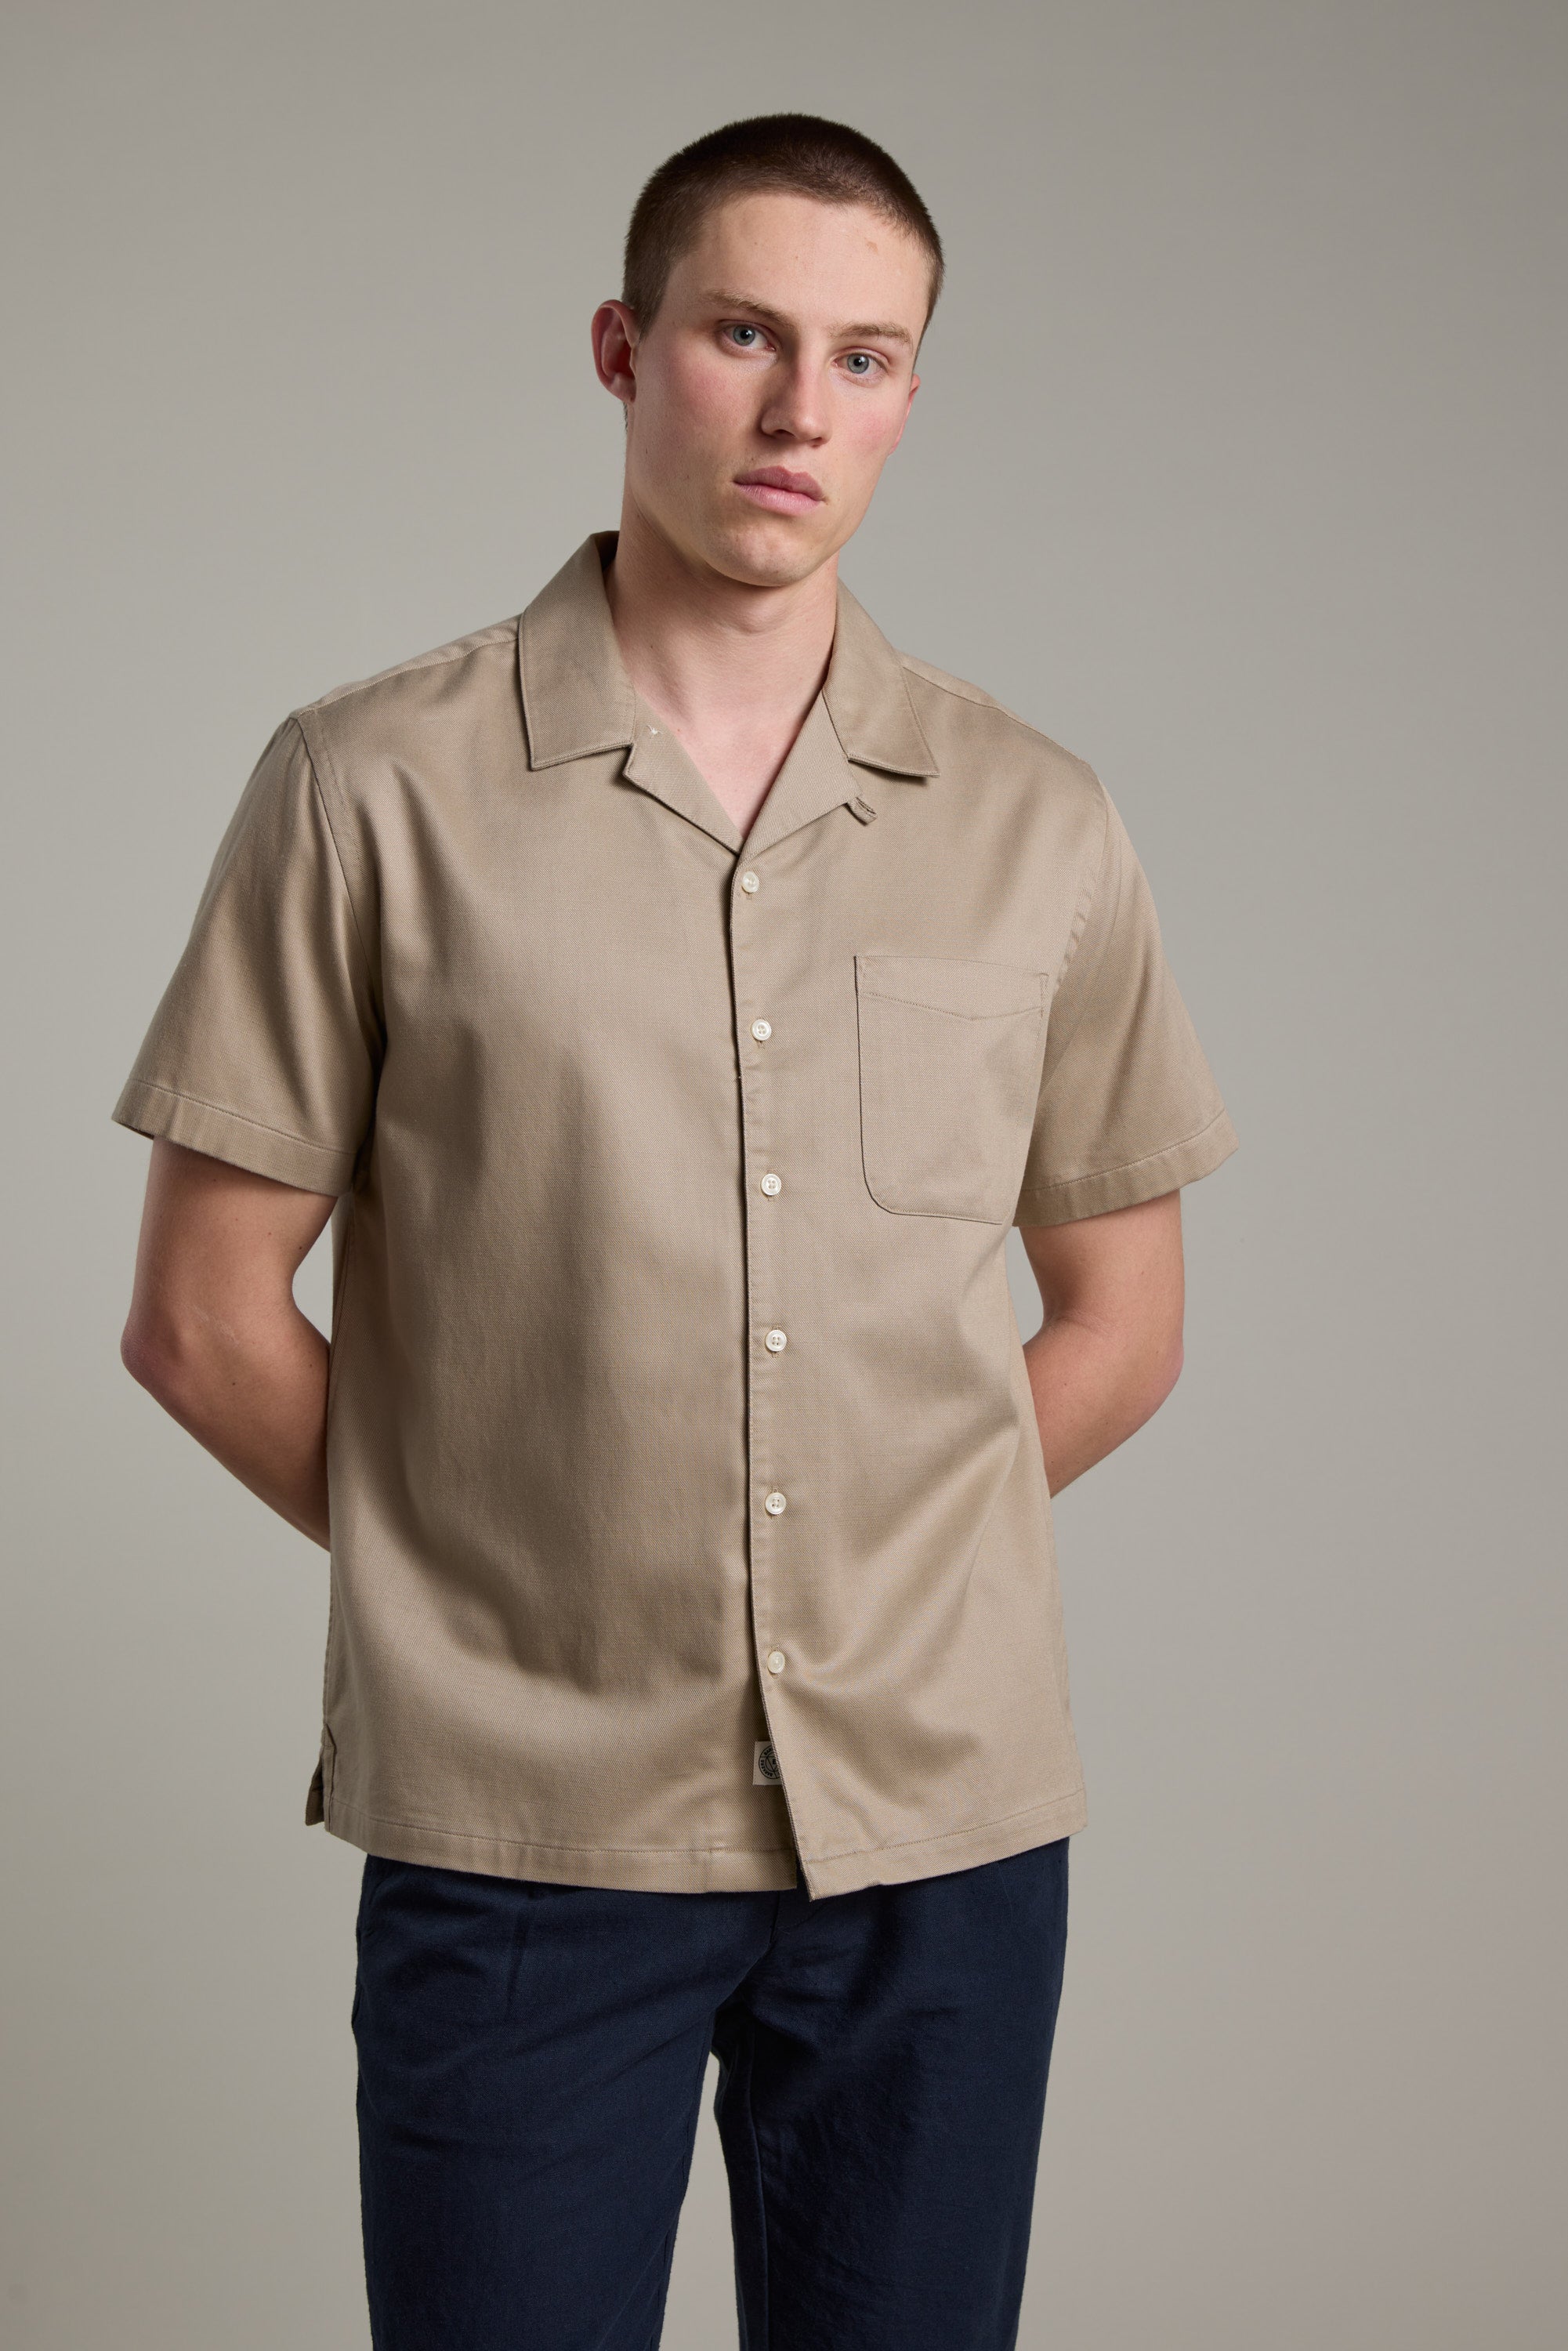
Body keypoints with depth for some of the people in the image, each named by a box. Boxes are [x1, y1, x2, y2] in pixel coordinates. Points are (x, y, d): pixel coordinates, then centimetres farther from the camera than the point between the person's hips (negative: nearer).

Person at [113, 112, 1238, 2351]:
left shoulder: (1039, 825, 5)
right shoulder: (374, 787, -3)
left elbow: (1120, 1325, 13)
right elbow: (203, 1319, 0)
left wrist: (867, 1568, 6)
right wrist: (495, 1582, 3)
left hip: (946, 1825, 3)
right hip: (520, 1832, -2)